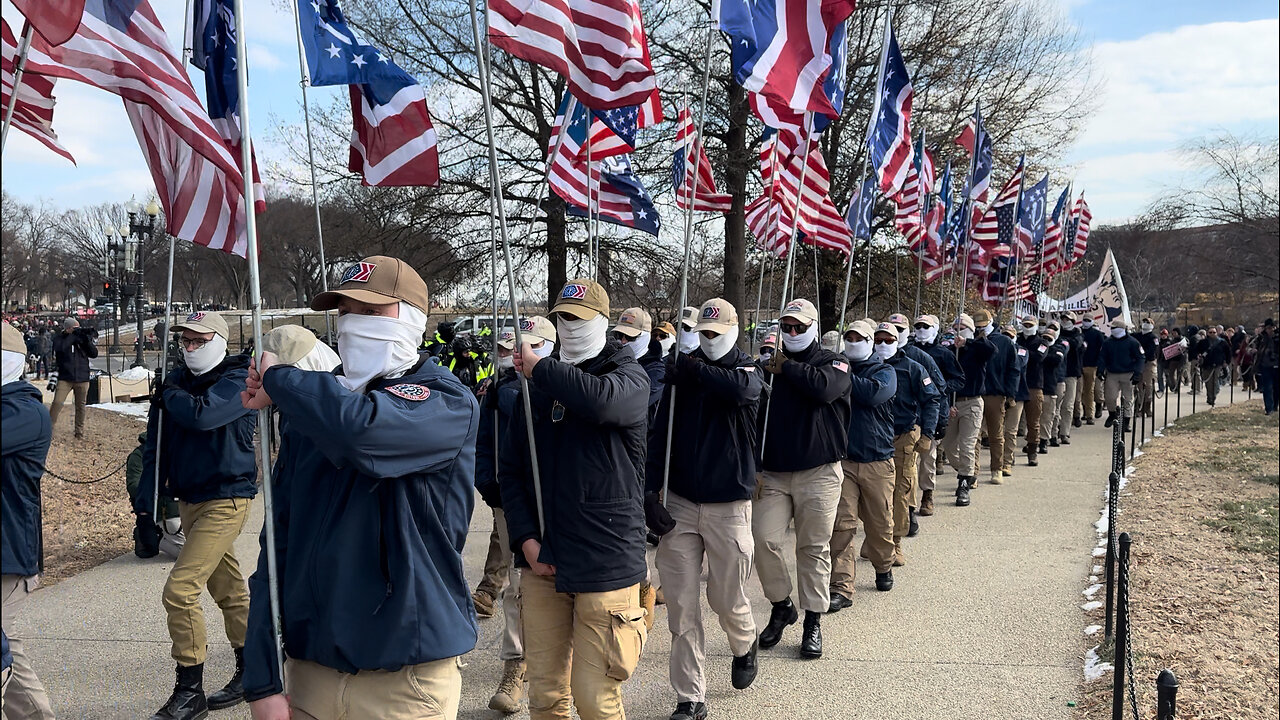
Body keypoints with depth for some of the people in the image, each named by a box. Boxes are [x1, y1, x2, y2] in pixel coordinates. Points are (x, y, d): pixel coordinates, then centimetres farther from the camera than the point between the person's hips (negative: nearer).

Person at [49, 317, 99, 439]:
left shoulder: (82, 338, 7)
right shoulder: (59, 338, 0)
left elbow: (94, 354, 2)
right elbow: (59, 348, -21)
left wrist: (88, 340, -13)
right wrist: (73, 335, -20)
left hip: (82, 379, 3)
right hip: (65, 378, -3)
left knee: (80, 406, 9)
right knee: (57, 402, -14)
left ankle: (79, 431, 19)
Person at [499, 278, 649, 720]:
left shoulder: (629, 376, 0)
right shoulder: (538, 388, 14)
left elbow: (600, 398, -26)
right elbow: (510, 469, 12)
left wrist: (538, 368, -12)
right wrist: (525, 538, -1)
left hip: (605, 563, -4)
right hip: (541, 562, 4)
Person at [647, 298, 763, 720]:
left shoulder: (747, 371, 1)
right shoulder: (680, 374, 6)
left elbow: (738, 388, -25)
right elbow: (660, 433, 2)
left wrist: (691, 369, -17)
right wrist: (650, 488, -7)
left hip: (728, 504, -2)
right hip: (679, 503, 2)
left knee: (727, 597, 6)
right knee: (681, 605, 0)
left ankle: (744, 646, 41)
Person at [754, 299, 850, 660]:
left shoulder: (833, 363, 3)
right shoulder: (769, 366, 10)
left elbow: (825, 387, -23)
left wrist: (787, 368, -10)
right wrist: (755, 468, 4)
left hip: (818, 473, -2)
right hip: (774, 474, 3)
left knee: (814, 548, 4)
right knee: (763, 539, -8)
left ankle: (813, 621, 17)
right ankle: (781, 606, 15)